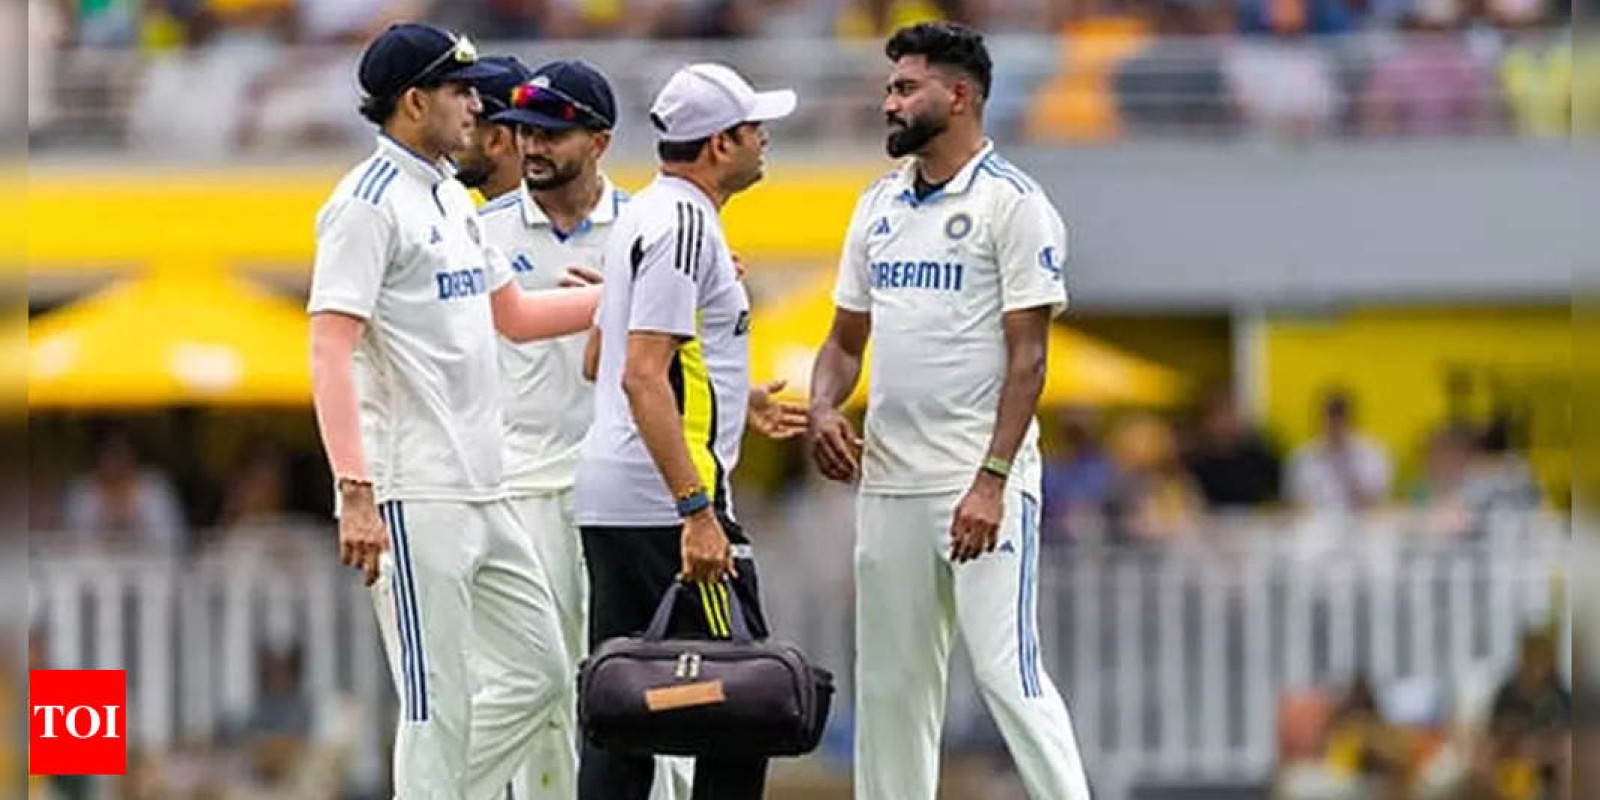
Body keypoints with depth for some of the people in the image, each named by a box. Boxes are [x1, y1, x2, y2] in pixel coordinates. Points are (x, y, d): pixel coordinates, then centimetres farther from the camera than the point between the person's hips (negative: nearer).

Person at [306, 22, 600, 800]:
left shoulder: (451, 198, 17)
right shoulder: (370, 204, -12)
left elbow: (514, 314, 28)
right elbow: (331, 348, -19)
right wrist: (355, 493, -28)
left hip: (480, 495, 9)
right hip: (413, 501, -9)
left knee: (538, 673, 12)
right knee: (438, 706, -7)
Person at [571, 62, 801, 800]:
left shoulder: (642, 214, 16)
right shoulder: (683, 225, -14)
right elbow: (642, 377, -23)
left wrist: (735, 393, 38)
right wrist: (696, 513, -27)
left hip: (607, 497, 10)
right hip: (664, 500, -10)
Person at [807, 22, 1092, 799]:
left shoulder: (1012, 203, -7)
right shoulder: (879, 204, 14)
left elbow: (1027, 356, -12)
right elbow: (845, 339, 20)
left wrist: (992, 480, -20)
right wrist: (823, 409, -2)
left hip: (981, 481, -7)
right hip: (887, 480, 7)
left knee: (1006, 670, -14)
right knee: (888, 678, 9)